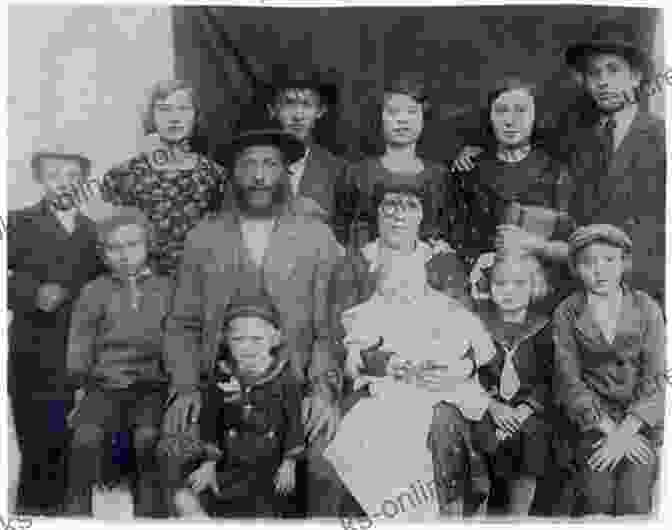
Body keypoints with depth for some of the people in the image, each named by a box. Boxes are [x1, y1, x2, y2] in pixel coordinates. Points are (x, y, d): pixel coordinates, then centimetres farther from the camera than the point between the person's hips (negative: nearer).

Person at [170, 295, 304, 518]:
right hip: (230, 466, 3)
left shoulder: (284, 380, -9)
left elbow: (294, 423, -1)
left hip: (270, 467, -2)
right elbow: (209, 422, 5)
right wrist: (209, 463, 4)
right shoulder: (221, 380, -4)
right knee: (184, 498, -9)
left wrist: (289, 463, -1)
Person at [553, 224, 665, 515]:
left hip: (641, 417, 0)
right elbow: (569, 381, -3)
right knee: (598, 498, -17)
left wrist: (625, 432, -14)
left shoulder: (647, 309, -1)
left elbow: (655, 378, -4)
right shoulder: (566, 314, -2)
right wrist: (609, 429, -13)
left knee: (632, 501, -16)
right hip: (593, 416, 0)